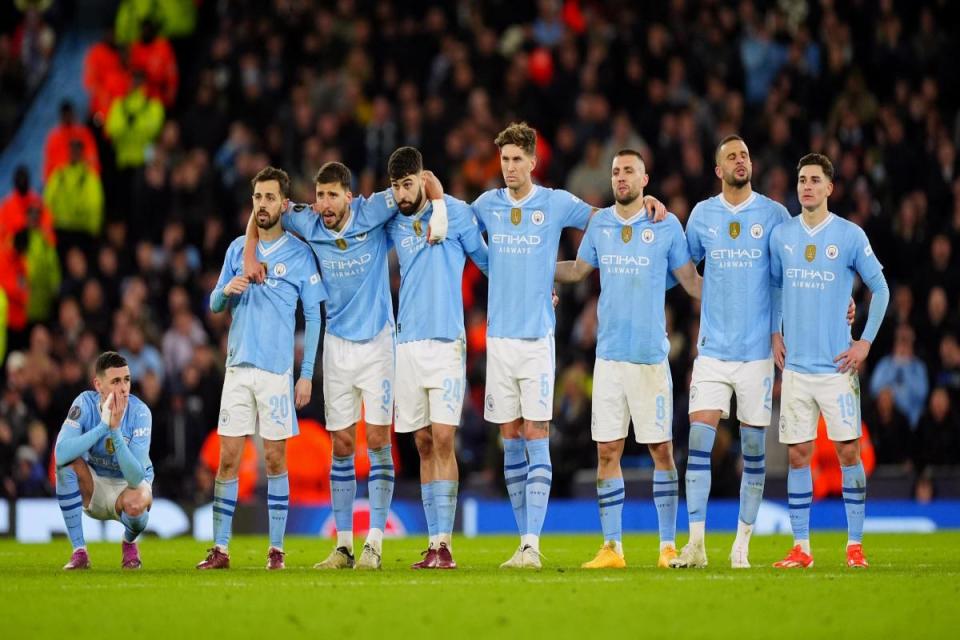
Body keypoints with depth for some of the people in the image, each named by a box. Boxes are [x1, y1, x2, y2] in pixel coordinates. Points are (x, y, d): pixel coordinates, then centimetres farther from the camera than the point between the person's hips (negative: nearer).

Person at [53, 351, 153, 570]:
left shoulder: (139, 412, -23)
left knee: (135, 504, -37)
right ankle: (79, 552, -18)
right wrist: (103, 426, -38)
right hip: (93, 489, 2)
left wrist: (115, 430, -41)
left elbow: (135, 478, -33)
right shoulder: (85, 403, -18)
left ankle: (129, 543, 3)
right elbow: (61, 453, -34)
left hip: (127, 486, -2)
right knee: (67, 462, -29)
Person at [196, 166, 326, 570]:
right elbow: (215, 306, 15)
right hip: (238, 368, 3)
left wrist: (307, 375, -4)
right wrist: (226, 291, -9)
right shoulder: (238, 248, 11)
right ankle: (220, 549, 1)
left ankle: (276, 549, 6)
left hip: (278, 371, -3)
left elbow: (313, 317, 1)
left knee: (275, 460, 0)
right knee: (228, 458, 0)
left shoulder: (300, 253, 0)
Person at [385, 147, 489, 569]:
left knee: (442, 440, -11)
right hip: (407, 341, 4)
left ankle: (445, 543, -13)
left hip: (446, 341, -4)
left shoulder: (455, 213, -2)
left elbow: (488, 260, 6)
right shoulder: (392, 224, 10)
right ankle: (433, 543, 8)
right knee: (423, 445, 5)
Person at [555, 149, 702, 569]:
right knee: (607, 452, 2)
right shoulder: (599, 223, 9)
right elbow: (577, 270, 24)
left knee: (661, 449, -1)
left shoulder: (667, 226, 0)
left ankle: (668, 546, 6)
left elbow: (690, 281, 7)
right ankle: (611, 547, 6)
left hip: (651, 355, -3)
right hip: (609, 354, 3)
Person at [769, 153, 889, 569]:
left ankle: (855, 545, 4)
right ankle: (800, 548, 6)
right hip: (795, 364, 3)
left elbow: (880, 289, 4)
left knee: (848, 451, -3)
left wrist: (866, 341, -2)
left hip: (836, 364, -2)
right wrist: (774, 335, 11)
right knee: (798, 455, 2)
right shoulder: (781, 235, 6)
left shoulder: (850, 236, -2)